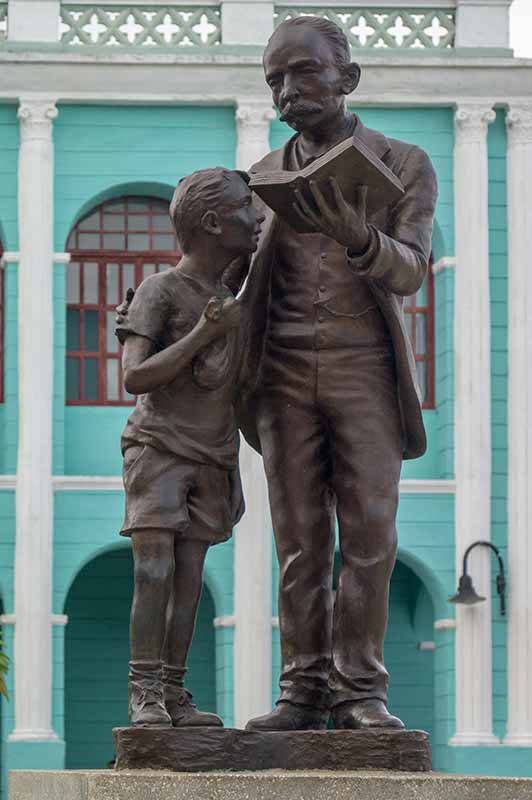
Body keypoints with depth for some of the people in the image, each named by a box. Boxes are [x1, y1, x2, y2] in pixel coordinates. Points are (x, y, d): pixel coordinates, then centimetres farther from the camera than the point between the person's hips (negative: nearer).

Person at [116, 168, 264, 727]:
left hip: (211, 461, 6)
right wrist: (206, 332, -21)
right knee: (154, 570, -16)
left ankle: (174, 694, -1)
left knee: (189, 576, -1)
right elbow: (135, 377, -19)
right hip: (157, 450, -6)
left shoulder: (230, 298, 11)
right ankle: (144, 692, -14)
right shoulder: (158, 291, -10)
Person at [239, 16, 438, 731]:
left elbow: (409, 273, -10)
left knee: (369, 534, -9)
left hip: (366, 370, -2)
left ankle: (360, 691, -6)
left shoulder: (404, 165, 3)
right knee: (300, 540, -2)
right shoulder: (263, 178, 13)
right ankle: (303, 690, -1)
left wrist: (358, 238, -30)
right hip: (287, 372, 2)